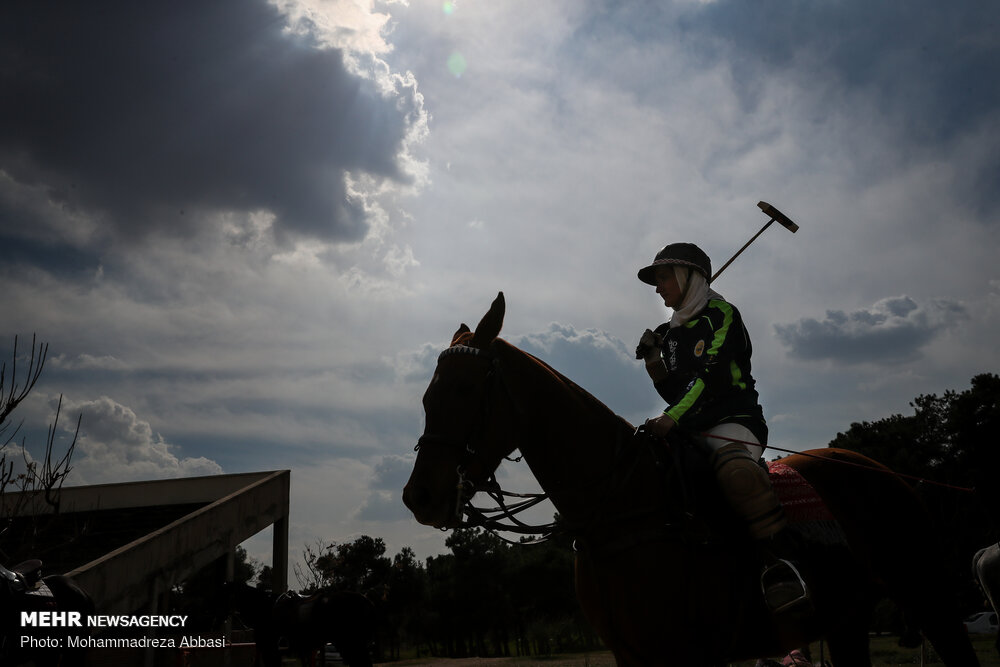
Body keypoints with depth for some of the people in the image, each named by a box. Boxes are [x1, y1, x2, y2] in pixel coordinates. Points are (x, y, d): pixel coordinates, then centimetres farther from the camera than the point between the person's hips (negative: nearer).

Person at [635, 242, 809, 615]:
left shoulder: (720, 314, 0)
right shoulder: (673, 332, 23)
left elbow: (710, 375, -15)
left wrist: (671, 418, -25)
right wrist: (652, 359, 7)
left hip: (734, 419, -8)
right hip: (690, 430, 8)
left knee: (735, 471, -39)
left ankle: (781, 561, -44)